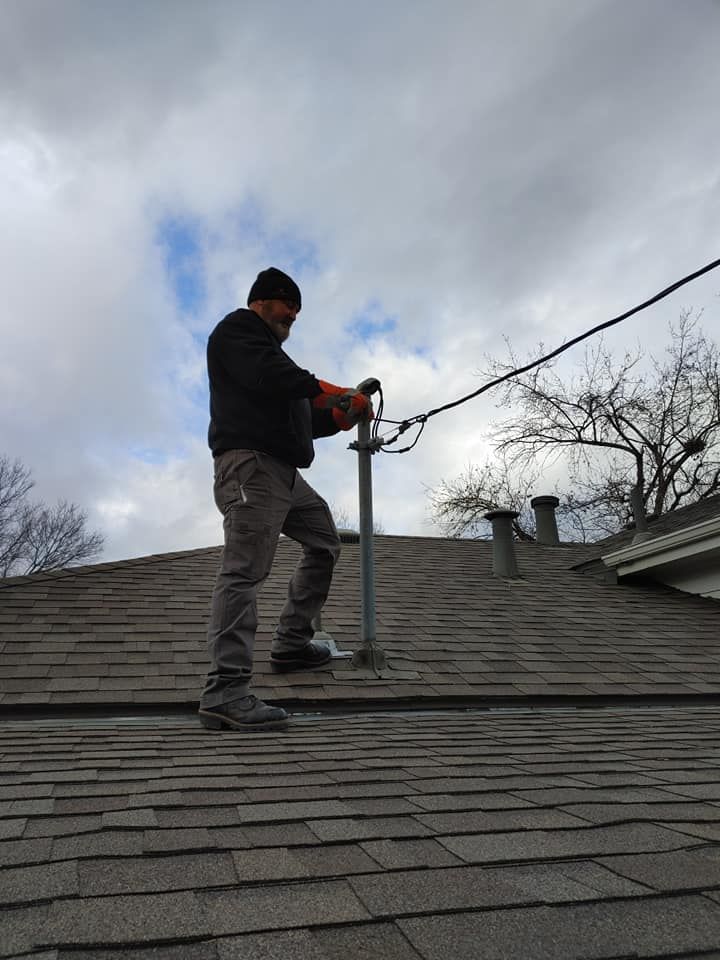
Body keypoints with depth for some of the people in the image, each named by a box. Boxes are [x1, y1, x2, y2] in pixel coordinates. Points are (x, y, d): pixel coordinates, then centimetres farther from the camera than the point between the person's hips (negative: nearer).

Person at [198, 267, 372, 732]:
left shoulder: (272, 351, 34)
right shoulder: (237, 329, 7)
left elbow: (298, 420, 28)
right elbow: (267, 376, -15)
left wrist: (339, 416, 13)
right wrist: (329, 392, -8)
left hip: (283, 472, 10)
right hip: (251, 465, -10)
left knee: (325, 542, 15)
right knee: (246, 569, -17)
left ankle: (292, 642, 18)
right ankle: (225, 690, -19)